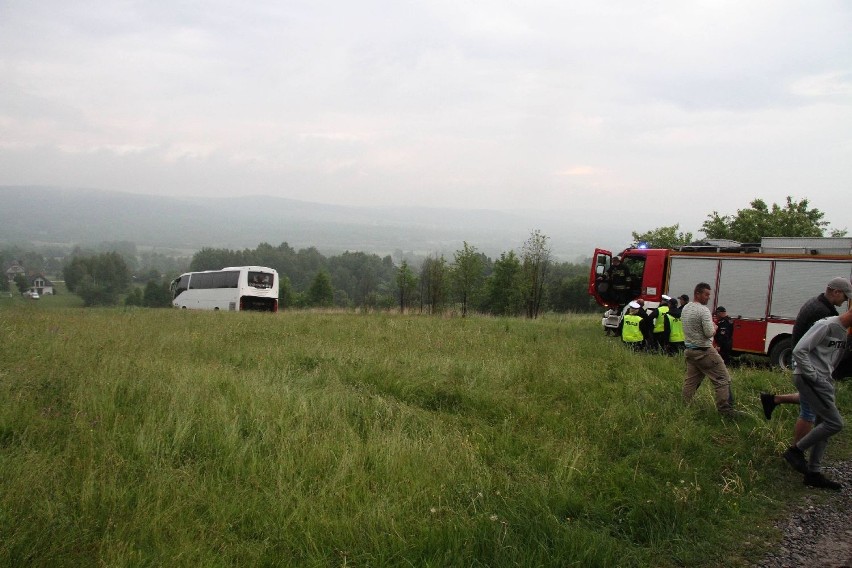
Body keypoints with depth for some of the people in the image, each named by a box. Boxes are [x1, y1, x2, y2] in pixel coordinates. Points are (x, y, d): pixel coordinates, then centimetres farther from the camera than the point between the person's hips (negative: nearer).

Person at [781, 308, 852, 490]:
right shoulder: (827, 326, -16)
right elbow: (799, 351, -20)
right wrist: (813, 376, -18)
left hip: (824, 381, 10)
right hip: (809, 379, -9)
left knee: (824, 426, 10)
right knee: (835, 423, -13)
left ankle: (813, 473, 16)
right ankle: (795, 451, -1)